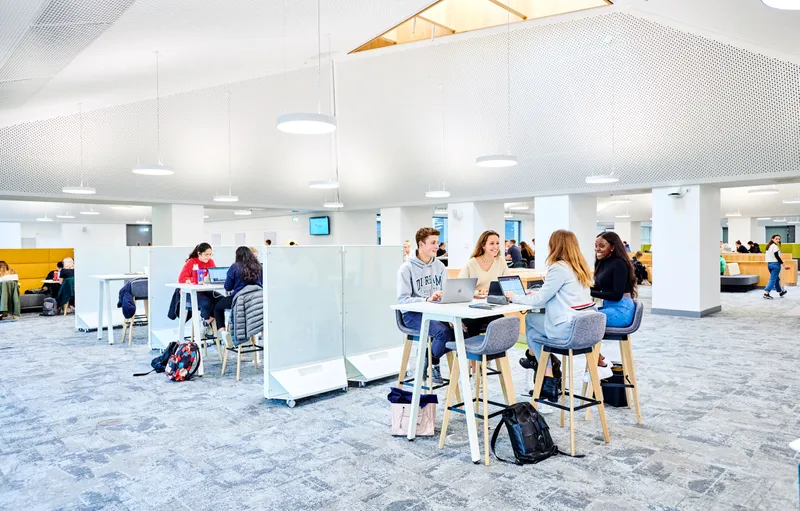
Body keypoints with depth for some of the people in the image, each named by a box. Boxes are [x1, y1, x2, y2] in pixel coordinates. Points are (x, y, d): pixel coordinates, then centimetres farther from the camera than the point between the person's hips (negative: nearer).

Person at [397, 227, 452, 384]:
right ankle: (431, 363, -1)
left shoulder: (439, 265, 9)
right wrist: (427, 300, -27)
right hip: (413, 314, -6)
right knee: (444, 331, -31)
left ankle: (431, 357, 4)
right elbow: (402, 299, -15)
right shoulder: (407, 268, -9)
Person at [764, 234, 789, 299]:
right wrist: (784, 265, -15)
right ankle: (766, 293, -16)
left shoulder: (768, 246, 13)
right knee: (773, 279, -8)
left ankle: (780, 292, 36)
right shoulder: (775, 246, -13)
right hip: (775, 264, -9)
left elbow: (766, 256, 16)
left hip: (769, 264, 9)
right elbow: (777, 257, -17)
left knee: (777, 279, 22)